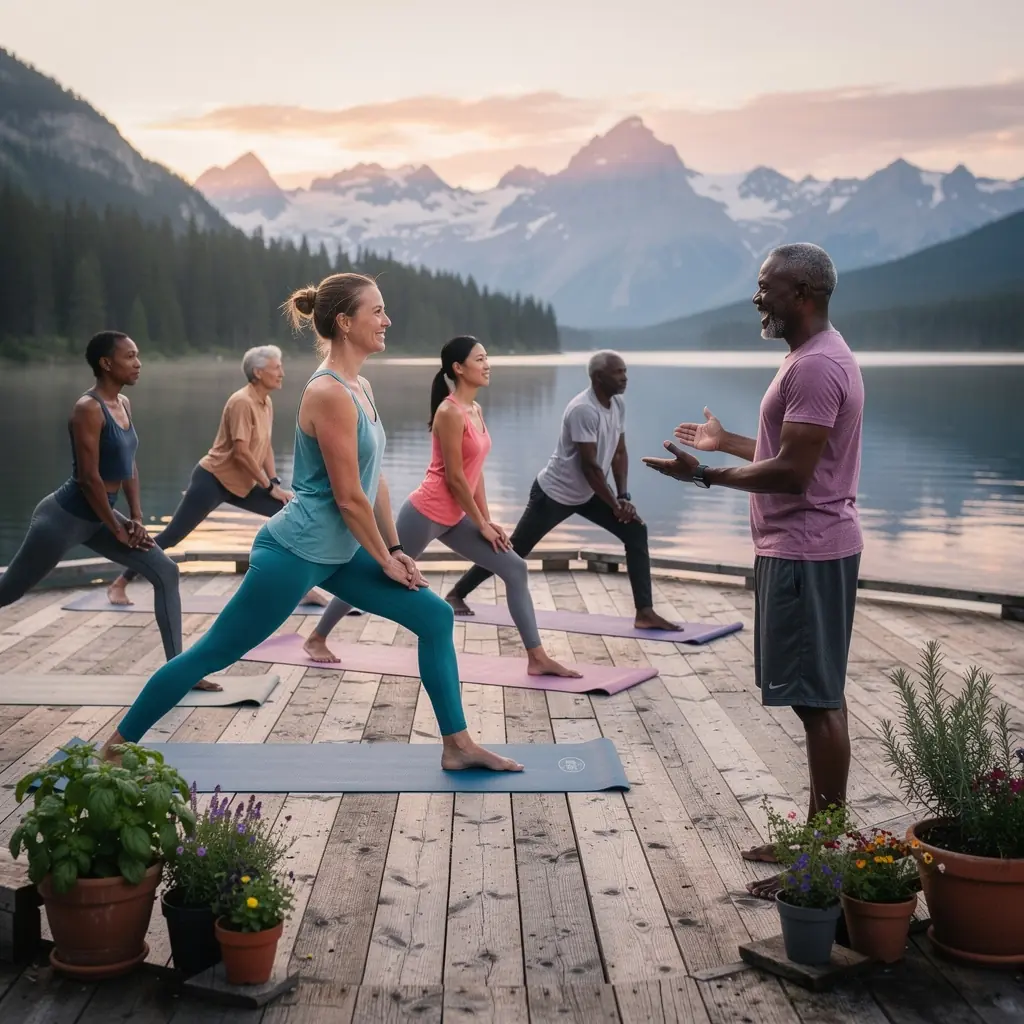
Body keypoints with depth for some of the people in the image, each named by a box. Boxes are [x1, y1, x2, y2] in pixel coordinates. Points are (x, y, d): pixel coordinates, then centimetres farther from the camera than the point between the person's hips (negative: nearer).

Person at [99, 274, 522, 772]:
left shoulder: (360, 387, 7)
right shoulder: (329, 393, -21)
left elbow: (374, 478, 14)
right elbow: (349, 497, -20)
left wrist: (395, 548, 13)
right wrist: (386, 559, -9)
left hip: (339, 552, 10)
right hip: (296, 552, -9)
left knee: (434, 616, 6)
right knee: (212, 653, 1)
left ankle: (458, 746, 13)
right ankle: (117, 745, 17)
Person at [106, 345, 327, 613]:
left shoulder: (267, 403, 6)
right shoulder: (242, 402, -20)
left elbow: (266, 446, 14)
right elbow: (241, 452, -24)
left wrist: (275, 482, 4)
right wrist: (270, 486, -19)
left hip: (242, 484, 9)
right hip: (213, 480, -9)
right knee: (172, 535, -5)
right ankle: (119, 585, 7)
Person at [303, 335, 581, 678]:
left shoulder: (475, 410, 9)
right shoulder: (450, 412, -19)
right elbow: (454, 477, -18)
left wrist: (488, 520, 9)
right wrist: (482, 524, -11)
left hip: (454, 517, 9)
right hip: (427, 513, -9)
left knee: (515, 569, 1)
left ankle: (537, 658, 1)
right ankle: (316, 638, 23)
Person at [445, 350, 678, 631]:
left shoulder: (618, 404, -2)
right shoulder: (583, 410, -29)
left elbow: (619, 452, 5)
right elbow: (589, 466, -27)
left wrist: (623, 496, -6)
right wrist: (615, 505, -21)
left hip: (587, 493, 8)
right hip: (554, 494, -8)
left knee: (636, 532, -6)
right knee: (515, 549, 1)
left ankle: (645, 613, -7)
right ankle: (456, 594, 19)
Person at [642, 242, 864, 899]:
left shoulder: (817, 366, -18)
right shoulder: (817, 357, 16)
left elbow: (792, 472, -23)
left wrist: (706, 475, -17)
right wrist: (726, 441, 29)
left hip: (805, 554, -11)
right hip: (803, 548, 11)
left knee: (819, 701, -6)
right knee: (819, 698, 14)